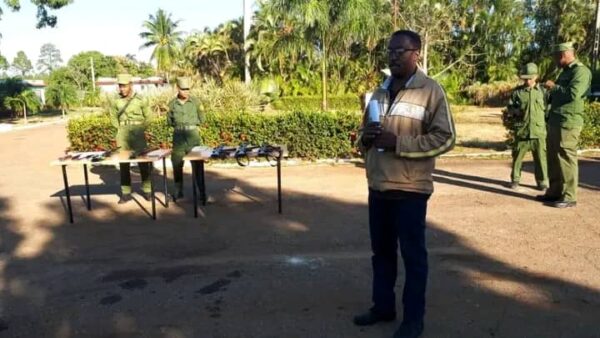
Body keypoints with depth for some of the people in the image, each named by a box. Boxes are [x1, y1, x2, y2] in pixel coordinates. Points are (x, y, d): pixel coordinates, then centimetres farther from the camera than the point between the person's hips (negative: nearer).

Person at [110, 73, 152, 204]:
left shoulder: (139, 100, -4)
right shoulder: (117, 101, 3)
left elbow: (147, 116, 6)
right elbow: (113, 117, 17)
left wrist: (140, 129, 2)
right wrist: (120, 128, 8)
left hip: (138, 134, -2)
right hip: (122, 134, 3)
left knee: (143, 162, 0)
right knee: (123, 164, 4)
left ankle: (146, 190, 11)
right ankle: (126, 193, 11)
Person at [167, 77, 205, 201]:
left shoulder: (195, 102, 0)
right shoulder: (172, 104, 3)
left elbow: (201, 119, 5)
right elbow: (169, 121, 10)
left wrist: (190, 123, -1)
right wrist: (179, 125, -2)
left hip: (193, 135, -1)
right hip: (178, 136, 1)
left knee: (197, 164, 0)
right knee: (177, 164, 5)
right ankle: (178, 191, 17)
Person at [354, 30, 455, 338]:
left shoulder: (430, 90, -6)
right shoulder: (380, 92, 14)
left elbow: (445, 138, -12)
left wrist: (398, 142, -20)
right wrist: (366, 138, -2)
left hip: (410, 189, -6)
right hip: (378, 186, 6)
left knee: (413, 254, 6)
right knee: (381, 251, 16)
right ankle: (382, 306, 32)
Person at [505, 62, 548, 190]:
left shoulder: (542, 91, 6)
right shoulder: (517, 91, 6)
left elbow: (548, 108, 12)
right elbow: (509, 108, 11)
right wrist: (515, 110, -11)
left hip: (538, 130, 0)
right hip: (521, 130, 0)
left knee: (541, 158, 3)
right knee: (517, 156, 4)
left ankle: (542, 182, 13)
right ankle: (515, 180, 17)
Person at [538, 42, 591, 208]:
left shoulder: (580, 71, -9)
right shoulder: (566, 71, 22)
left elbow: (573, 94, -23)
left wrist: (553, 86, -11)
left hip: (568, 123, -10)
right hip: (555, 121, 10)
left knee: (566, 159, -7)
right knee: (553, 159, 12)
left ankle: (569, 197, -2)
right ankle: (554, 192, 21)